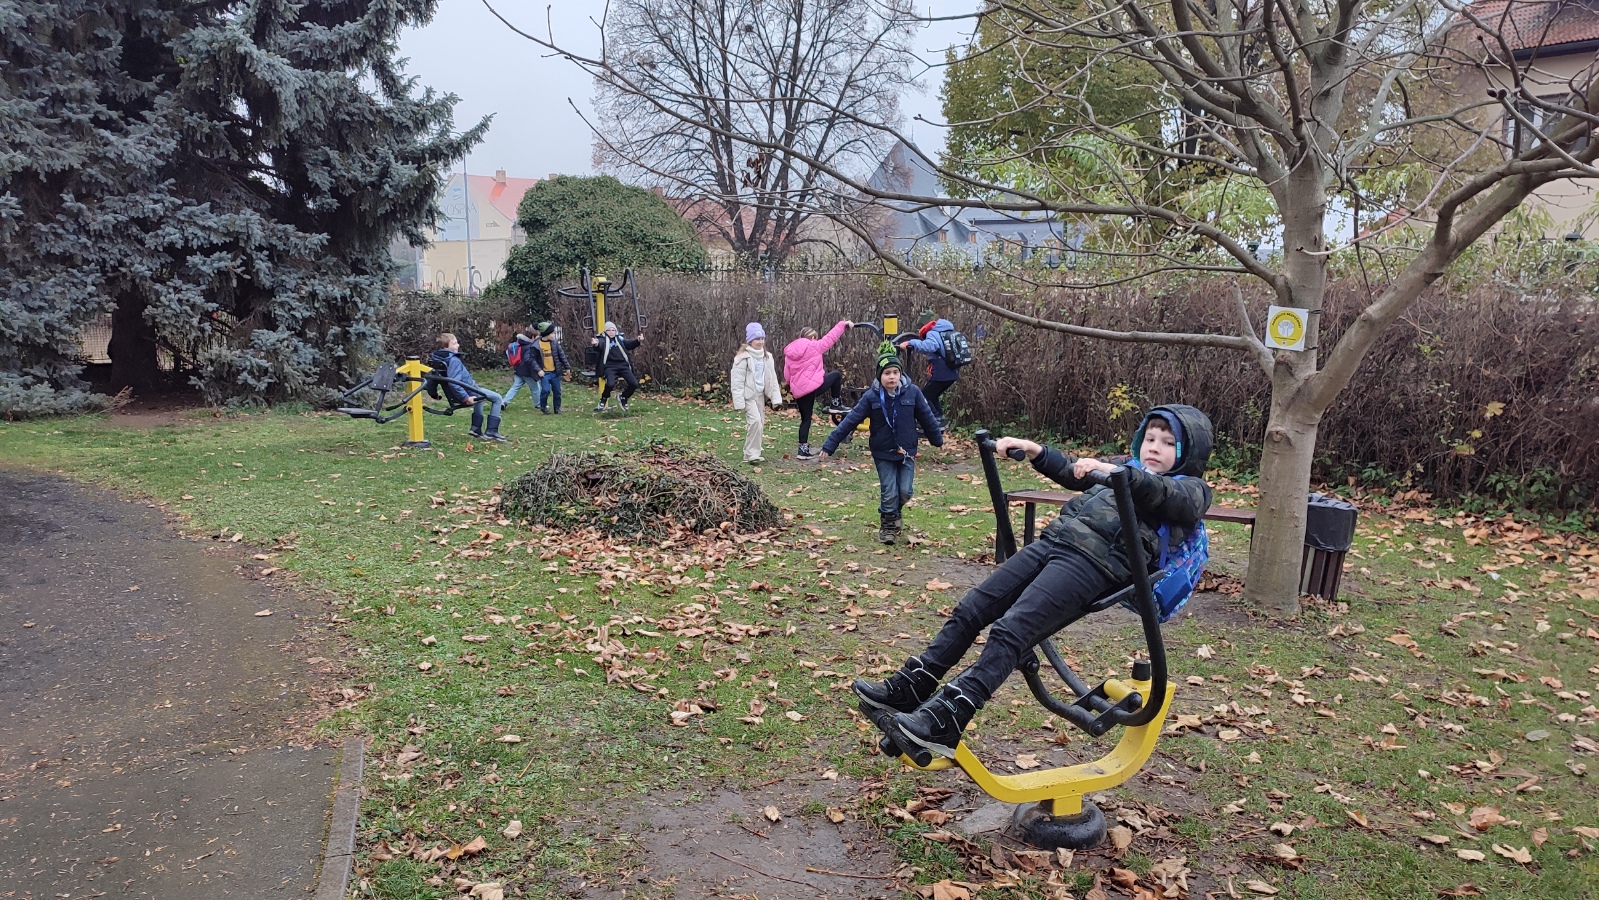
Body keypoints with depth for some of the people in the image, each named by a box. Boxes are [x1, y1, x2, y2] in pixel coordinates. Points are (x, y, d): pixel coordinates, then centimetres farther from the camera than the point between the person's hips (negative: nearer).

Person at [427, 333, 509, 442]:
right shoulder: (454, 360, -27)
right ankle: (491, 432, 4)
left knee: (479, 396, 40)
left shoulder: (437, 358, 1)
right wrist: (465, 398, -32)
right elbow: (453, 383, -37)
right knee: (497, 399, 8)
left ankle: (476, 429, 35)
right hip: (468, 391, -10)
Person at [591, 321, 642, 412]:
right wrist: (596, 344, -41)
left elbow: (630, 344, 9)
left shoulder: (620, 338, 19)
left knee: (634, 384, -14)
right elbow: (600, 346, -16)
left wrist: (638, 341, -12)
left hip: (623, 365, 4)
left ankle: (623, 398, 16)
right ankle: (603, 402, -2)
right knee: (610, 384, -32)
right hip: (610, 367, -4)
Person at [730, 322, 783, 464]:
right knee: (755, 421, -20)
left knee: (761, 424, 8)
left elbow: (772, 378, 11)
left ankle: (749, 454, 19)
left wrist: (775, 397, 5)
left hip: (760, 394, 7)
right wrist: (739, 401, -17)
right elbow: (737, 380, -13)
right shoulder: (743, 357, -12)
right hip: (748, 395, -7)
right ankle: (752, 454, -13)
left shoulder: (767, 357, 8)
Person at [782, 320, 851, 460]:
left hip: (798, 391, 6)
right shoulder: (814, 346, -2)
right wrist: (843, 324, 14)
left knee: (805, 419, 16)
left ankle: (803, 449, 12)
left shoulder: (789, 352, 14)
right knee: (836, 374, 17)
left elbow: (787, 376, 14)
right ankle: (835, 404, 19)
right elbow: (831, 337, 4)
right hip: (814, 386, -6)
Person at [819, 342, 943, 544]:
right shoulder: (871, 397, -11)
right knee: (889, 493, -1)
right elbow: (850, 421, -11)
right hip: (883, 454, -1)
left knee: (905, 492, 0)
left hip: (907, 452, 1)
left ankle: (895, 512, 33)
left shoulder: (912, 392, -9)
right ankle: (887, 524, 23)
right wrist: (830, 444, -13)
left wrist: (938, 440, 16)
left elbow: (926, 417, 3)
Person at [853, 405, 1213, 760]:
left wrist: (1114, 471, -30)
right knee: (970, 610, 1)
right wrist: (1035, 450, 17)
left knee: (1010, 631, -23)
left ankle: (945, 722, -28)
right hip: (1052, 541, 8)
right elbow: (1072, 472, 33)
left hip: (1095, 561, -8)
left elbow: (1161, 492, -14)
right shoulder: (1129, 469, 32)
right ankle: (909, 688, 6)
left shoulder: (1191, 490, 9)